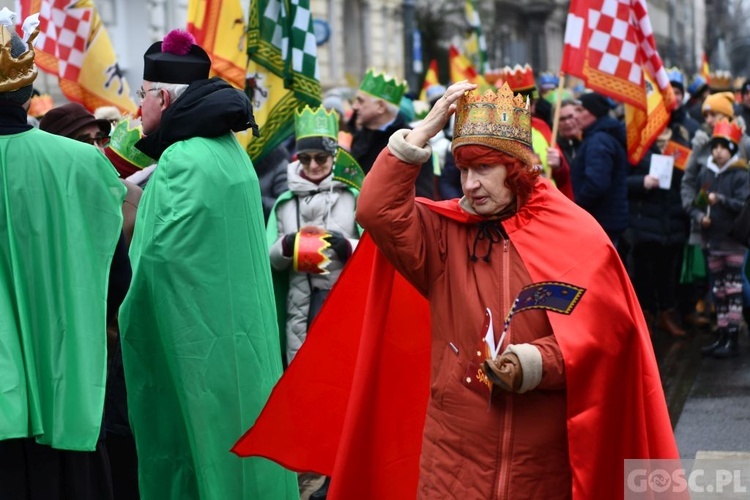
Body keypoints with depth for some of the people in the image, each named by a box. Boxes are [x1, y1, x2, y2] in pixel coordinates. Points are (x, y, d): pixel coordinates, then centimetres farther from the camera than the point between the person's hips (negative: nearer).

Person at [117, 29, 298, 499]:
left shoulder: (183, 161, -16)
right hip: (239, 330, 9)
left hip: (197, 337, -9)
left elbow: (160, 257, -21)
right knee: (237, 439, 14)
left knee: (200, 447, 0)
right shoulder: (229, 149, 11)